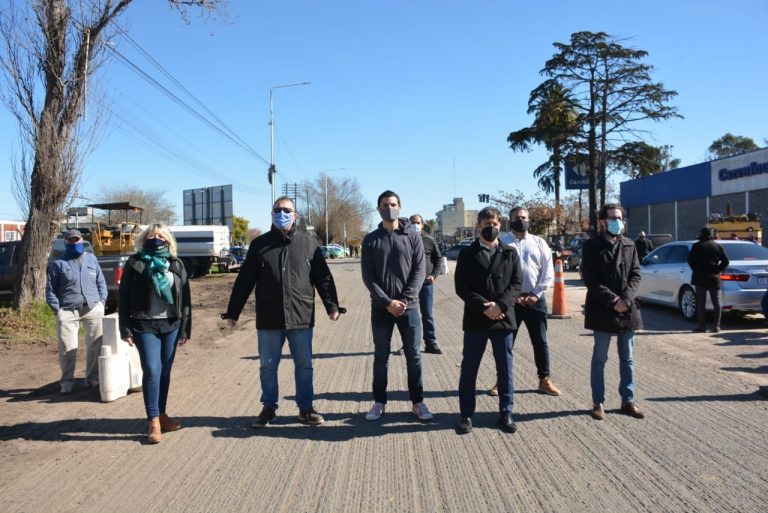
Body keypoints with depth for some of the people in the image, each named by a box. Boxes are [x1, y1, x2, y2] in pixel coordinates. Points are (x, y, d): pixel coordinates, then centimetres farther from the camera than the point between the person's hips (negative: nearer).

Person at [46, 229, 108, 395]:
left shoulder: (92, 259, 14)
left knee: (95, 345, 5)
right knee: (67, 348, -4)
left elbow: (101, 282, 15)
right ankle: (67, 381, 11)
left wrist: (102, 301, 4)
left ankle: (93, 378, 18)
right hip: (68, 311, -2)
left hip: (93, 308, 2)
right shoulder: (58, 263, 6)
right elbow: (50, 289, 5)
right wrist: (57, 309, -4)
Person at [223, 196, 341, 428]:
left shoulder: (308, 242, 4)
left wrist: (332, 306, -1)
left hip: (301, 317, 0)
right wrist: (233, 311, 5)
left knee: (304, 366, 8)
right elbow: (245, 280, 5)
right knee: (267, 366, 9)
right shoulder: (259, 244, 4)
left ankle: (306, 408, 21)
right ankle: (269, 408, 25)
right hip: (268, 319, 0)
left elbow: (323, 277, 5)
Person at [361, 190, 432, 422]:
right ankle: (379, 402, 21)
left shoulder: (413, 237, 3)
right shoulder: (370, 240, 3)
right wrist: (387, 302, -14)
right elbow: (368, 276, -3)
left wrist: (405, 300, -15)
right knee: (381, 356, 10)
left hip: (409, 307, 0)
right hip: (380, 308, 0)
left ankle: (418, 402, 19)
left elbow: (419, 271, -3)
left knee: (414, 356, 7)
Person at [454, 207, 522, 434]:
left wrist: (500, 305, -15)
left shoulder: (510, 253, 7)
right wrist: (485, 306, -15)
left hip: (504, 319, 1)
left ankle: (506, 413, 21)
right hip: (475, 320, -1)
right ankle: (466, 414, 16)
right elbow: (461, 287, -5)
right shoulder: (467, 254, 3)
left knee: (505, 369, 9)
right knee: (469, 369, 5)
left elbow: (517, 283, 1)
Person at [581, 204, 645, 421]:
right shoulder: (591, 246, -5)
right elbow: (590, 280, -10)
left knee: (627, 359, 12)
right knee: (599, 359, 5)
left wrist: (625, 300, -12)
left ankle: (628, 401, 23)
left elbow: (635, 275, 4)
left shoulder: (629, 245, 8)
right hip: (602, 310, -4)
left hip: (627, 309, 4)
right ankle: (598, 402, 15)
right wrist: (613, 300, -16)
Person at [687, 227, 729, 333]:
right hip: (714, 278, 3)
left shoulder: (697, 246, -2)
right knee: (716, 302, 8)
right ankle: (716, 326, 5)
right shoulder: (717, 246, 7)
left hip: (700, 278, -3)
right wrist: (718, 270, 6)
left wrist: (696, 270, 5)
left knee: (701, 303, 0)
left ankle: (702, 326, -2)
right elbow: (726, 261, 2)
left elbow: (690, 260, -6)